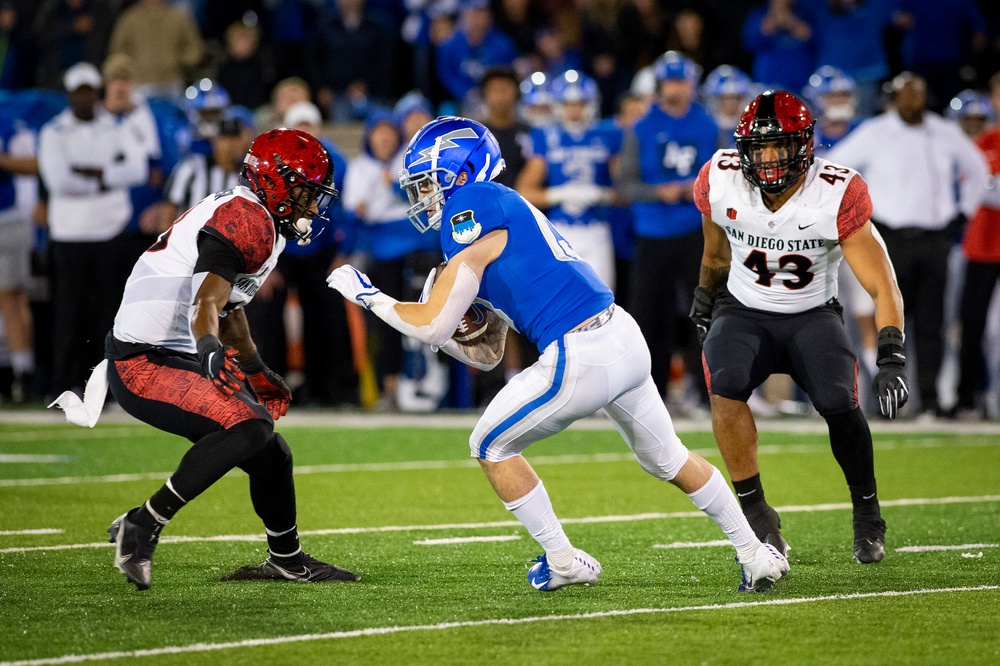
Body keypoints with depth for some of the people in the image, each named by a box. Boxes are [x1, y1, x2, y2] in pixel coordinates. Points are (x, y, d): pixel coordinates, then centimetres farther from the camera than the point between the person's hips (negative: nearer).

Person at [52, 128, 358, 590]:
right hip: (145, 366, -10)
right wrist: (213, 350, -50)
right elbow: (206, 304, -32)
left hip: (179, 360, 10)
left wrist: (255, 371, 40)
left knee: (270, 457, 13)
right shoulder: (246, 222, -17)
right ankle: (143, 525, -22)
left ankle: (287, 559, 35)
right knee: (248, 428, -28)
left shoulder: (257, 222, 15)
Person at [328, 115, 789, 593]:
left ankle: (563, 561, 15)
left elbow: (432, 325, -9)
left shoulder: (469, 213, -5)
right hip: (626, 340, 9)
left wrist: (368, 297, 5)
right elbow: (485, 355, 25)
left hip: (579, 359, -9)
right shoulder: (503, 216, 23)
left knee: (491, 447, 11)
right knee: (666, 457, 25)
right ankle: (755, 554, 31)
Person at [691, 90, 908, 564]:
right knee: (726, 384, -30)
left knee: (838, 401, -26)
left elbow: (882, 288, -22)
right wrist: (706, 297, 25)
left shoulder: (837, 197, -23)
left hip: (813, 315, -1)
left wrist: (891, 359, -35)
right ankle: (756, 516, -16)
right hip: (744, 312, 1)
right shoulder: (721, 182, -15)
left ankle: (867, 515, 2)